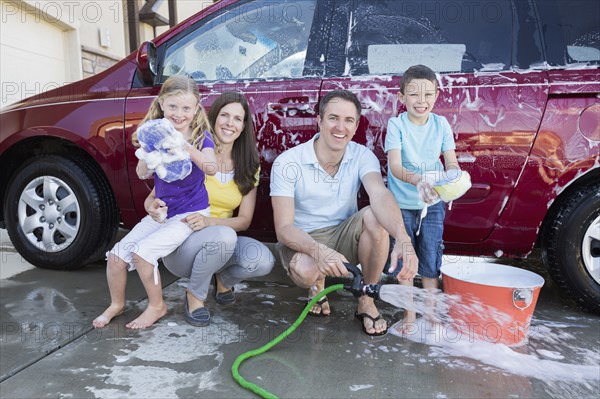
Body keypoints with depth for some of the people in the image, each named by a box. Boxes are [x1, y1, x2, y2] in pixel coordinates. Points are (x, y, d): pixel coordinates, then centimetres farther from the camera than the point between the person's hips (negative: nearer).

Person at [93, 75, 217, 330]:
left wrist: (183, 146, -42)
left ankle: (157, 306, 4)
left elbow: (211, 167, -29)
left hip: (191, 214, -5)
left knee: (142, 251, -20)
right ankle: (116, 304, 26)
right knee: (117, 255, 0)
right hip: (161, 211, 5)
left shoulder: (201, 136, -10)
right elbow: (142, 174, -3)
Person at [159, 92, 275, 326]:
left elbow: (245, 220, -2)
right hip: (180, 245, -3)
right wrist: (154, 207, -28)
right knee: (223, 235, -36)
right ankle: (195, 295, -7)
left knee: (263, 260, -27)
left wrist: (210, 221, -21)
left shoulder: (248, 167, 3)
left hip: (220, 244, 3)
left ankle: (223, 279, 8)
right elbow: (152, 198, -3)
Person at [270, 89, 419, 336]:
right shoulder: (288, 163, -17)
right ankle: (318, 284, 6)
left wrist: (402, 237, -51)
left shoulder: (362, 156, -9)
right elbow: (283, 228, -22)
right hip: (304, 241, -2)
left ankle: (366, 302, -7)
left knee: (375, 217, -29)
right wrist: (318, 251, -43)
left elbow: (380, 196, -30)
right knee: (304, 270, -37)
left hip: (344, 236, 3)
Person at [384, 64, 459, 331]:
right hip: (402, 204, -2)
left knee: (431, 261, 11)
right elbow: (395, 166, -20)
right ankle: (409, 314, 25)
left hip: (433, 204, 2)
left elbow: (451, 161, -2)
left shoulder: (441, 124, -1)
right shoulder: (396, 124, -10)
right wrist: (417, 180, -40)